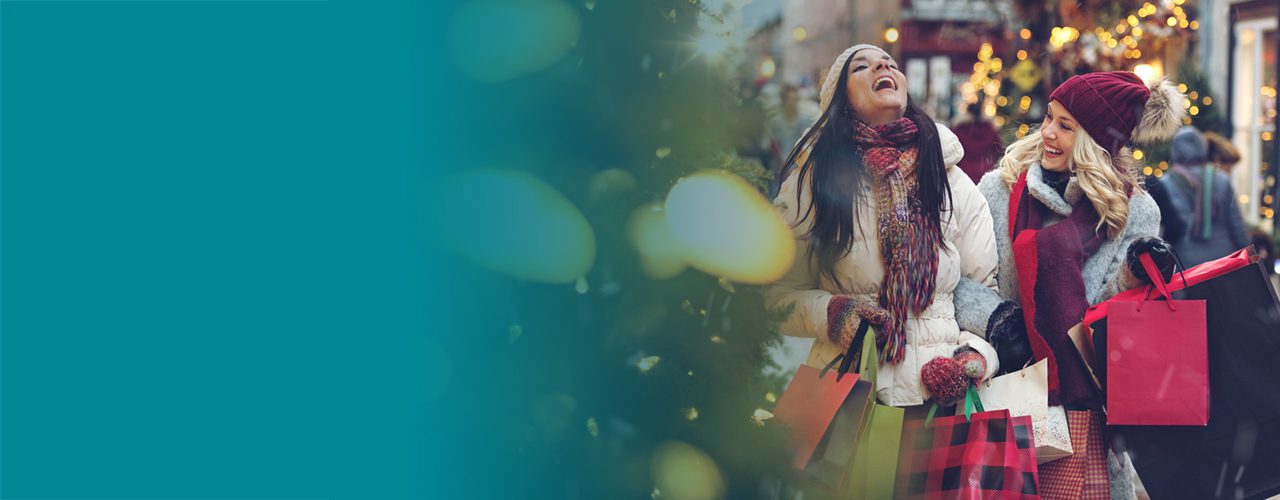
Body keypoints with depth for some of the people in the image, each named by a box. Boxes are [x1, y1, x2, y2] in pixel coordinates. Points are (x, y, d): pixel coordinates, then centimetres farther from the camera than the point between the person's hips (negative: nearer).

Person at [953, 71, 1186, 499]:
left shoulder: (1135, 212, 3)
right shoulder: (999, 190, 3)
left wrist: (1132, 278, -18)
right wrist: (993, 315, -17)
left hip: (1088, 397, 0)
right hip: (1006, 389, 0)